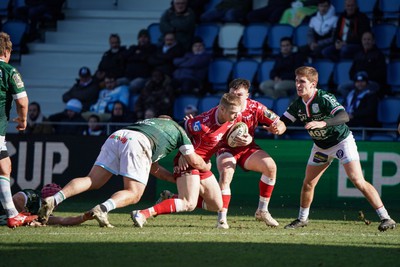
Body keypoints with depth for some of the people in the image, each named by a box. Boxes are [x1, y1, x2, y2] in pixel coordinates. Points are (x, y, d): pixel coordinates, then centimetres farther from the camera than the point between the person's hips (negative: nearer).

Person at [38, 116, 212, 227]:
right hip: (136, 143, -6)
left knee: (92, 181, 2)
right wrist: (206, 167, 48)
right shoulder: (177, 129, 30)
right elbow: (194, 161, 26)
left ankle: (54, 200, -20)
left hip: (116, 137, 6)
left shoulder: (149, 122, 45)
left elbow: (153, 168, 48)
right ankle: (103, 208, -32)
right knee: (133, 194, -2)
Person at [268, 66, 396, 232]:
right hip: (320, 146, 7)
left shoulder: (325, 98, -27)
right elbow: (283, 121, -4)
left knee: (358, 181, -18)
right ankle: (302, 218, 32)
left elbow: (344, 116, -40)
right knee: (308, 184, 9)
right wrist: (278, 127, -29)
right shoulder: (298, 104, -6)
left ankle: (385, 218, -16)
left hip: (342, 141, -7)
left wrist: (323, 123, -56)